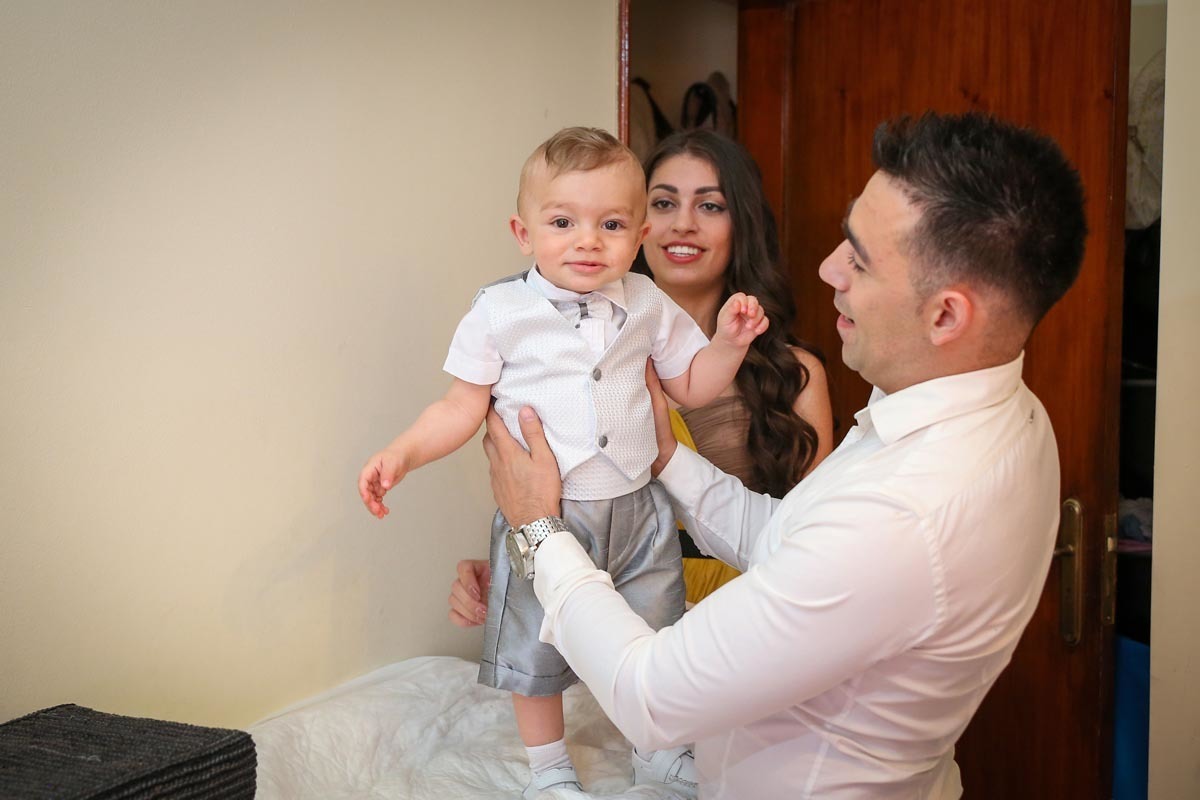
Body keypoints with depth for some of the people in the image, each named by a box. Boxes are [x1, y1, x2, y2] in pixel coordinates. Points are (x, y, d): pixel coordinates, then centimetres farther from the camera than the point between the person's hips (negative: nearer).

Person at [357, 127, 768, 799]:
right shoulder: (499, 312, -8)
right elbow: (463, 408, -4)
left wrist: (729, 341, -6)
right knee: (535, 649, 12)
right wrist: (402, 454, -16)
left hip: (637, 510, 2)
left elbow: (691, 385, 12)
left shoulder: (648, 305, 0)